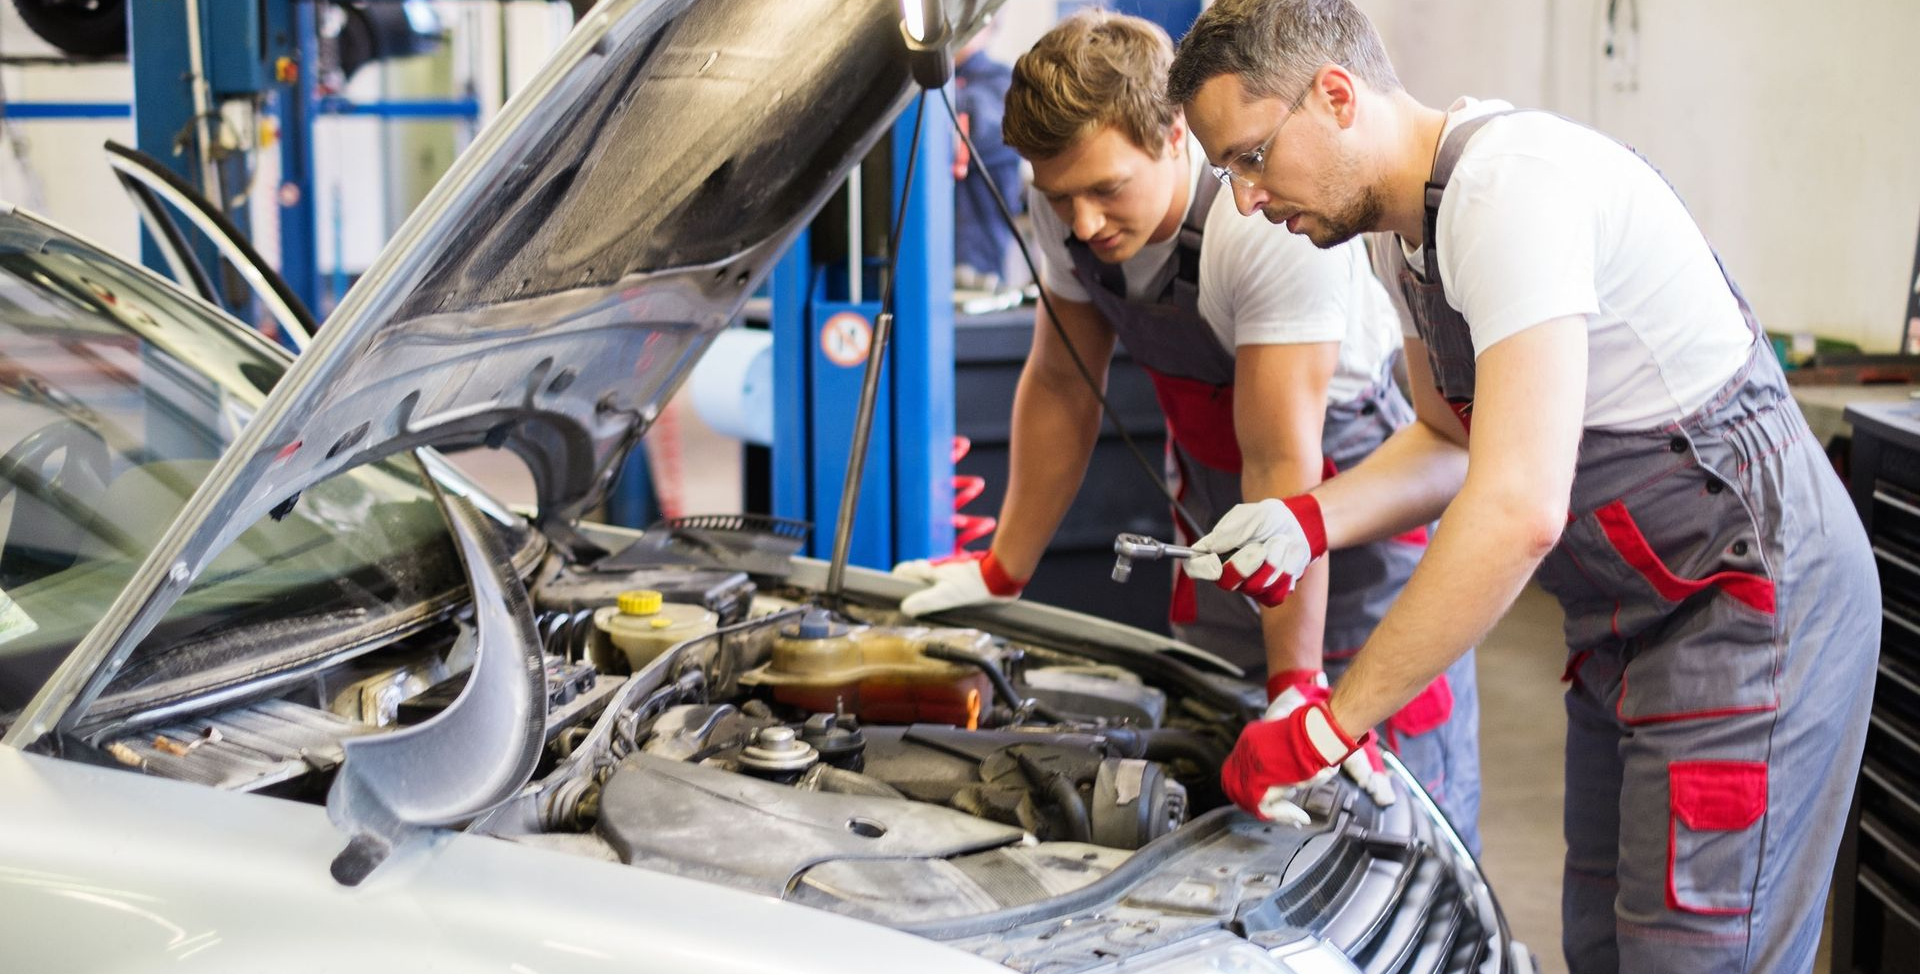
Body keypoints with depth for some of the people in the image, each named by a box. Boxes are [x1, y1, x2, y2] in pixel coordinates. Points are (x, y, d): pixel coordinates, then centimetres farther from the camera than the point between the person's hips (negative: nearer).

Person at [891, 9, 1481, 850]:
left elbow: (1282, 465, -31)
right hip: (1218, 514, 6)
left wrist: (1298, 685, -30)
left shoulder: (1276, 224, -32)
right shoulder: (1070, 205, -12)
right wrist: (1002, 574, 8)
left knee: (1401, 809, -7)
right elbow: (1060, 387, 2)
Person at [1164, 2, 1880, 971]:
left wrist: (1326, 726, -29)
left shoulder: (1510, 182, -25)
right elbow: (1453, 437, 20)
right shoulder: (1417, 219, 7)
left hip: (1754, 594, -10)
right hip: (1637, 612, 10)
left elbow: (1519, 510, -33)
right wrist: (1311, 519, 0)